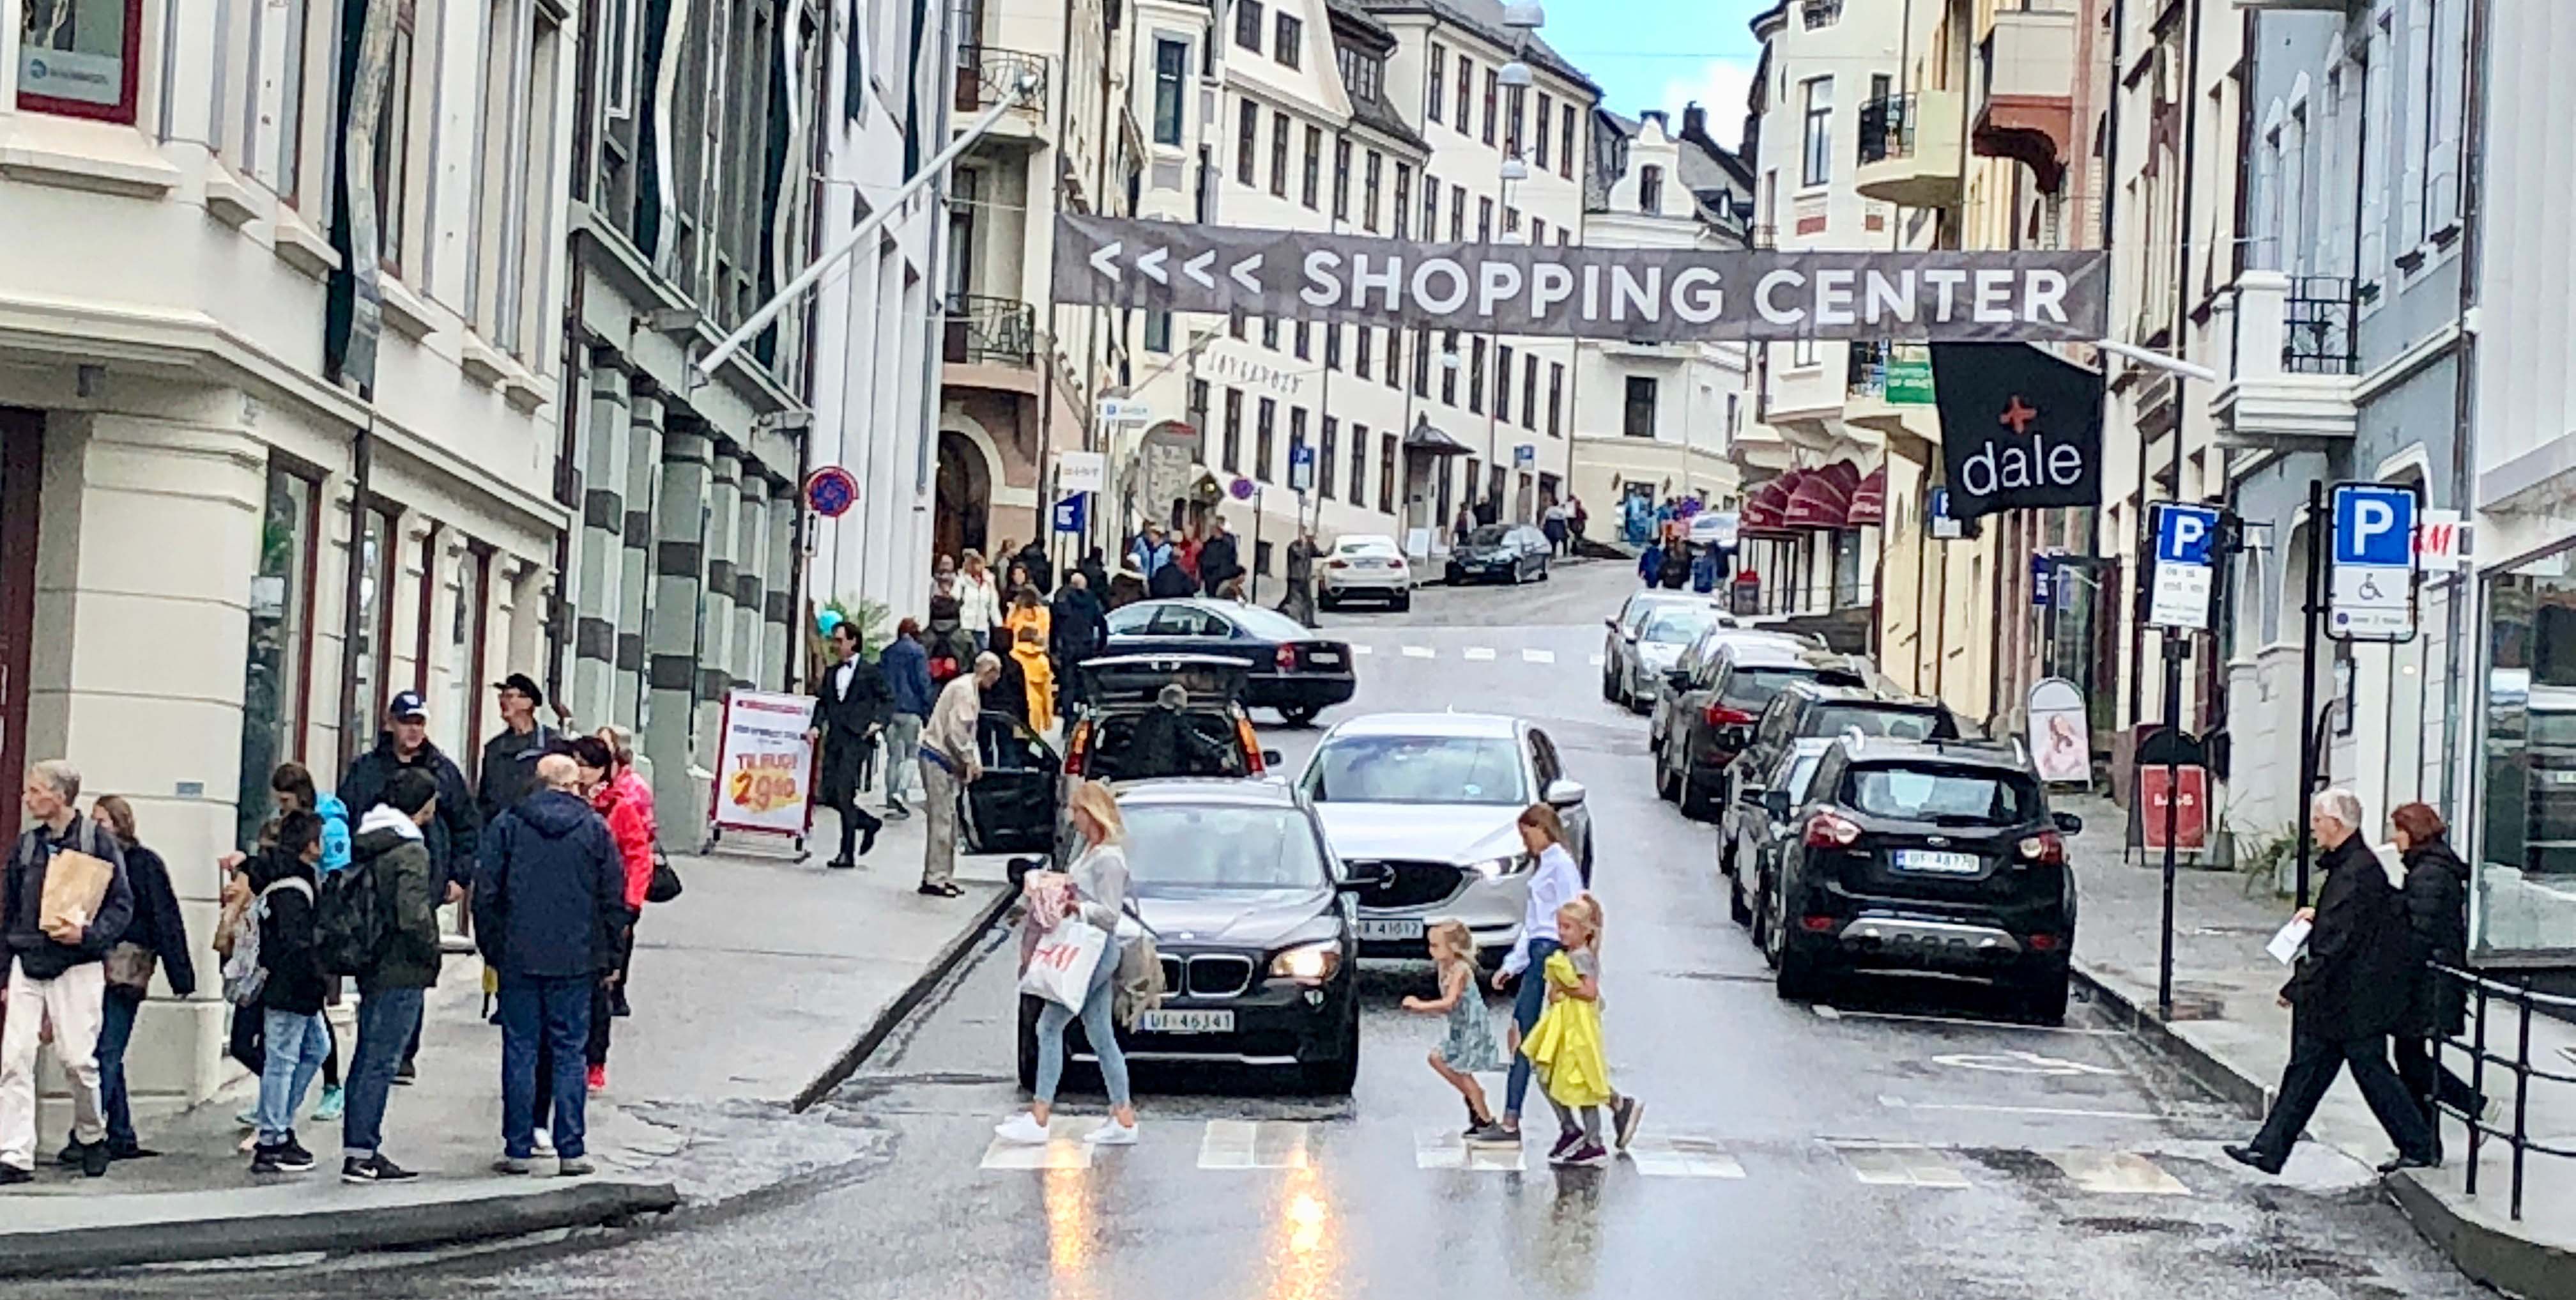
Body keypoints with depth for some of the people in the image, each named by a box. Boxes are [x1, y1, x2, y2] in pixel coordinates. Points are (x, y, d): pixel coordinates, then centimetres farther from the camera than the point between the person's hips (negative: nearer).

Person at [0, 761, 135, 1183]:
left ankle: (92, 1136, 23)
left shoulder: (98, 842, -4)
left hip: (77, 966, -4)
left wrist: (87, 934, -20)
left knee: (78, 1058, -3)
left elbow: (122, 906, -4)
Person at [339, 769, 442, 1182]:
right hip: (402, 972, -9)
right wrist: (431, 953, -8)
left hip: (373, 967, 9)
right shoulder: (410, 850, -15)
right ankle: (361, 1154, -5)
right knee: (381, 1063, -6)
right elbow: (414, 916, -23)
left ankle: (360, 1151, 18)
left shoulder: (364, 844, 11)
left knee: (368, 1060, 13)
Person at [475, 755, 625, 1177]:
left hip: (518, 959, 0)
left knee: (520, 1051, 5)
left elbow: (486, 893, -1)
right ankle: (571, 1150, 4)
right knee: (570, 1052, 5)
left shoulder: (508, 825, 0)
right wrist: (602, 952, 11)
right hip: (575, 962, 0)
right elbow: (615, 897, 2)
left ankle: (518, 1149, 5)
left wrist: (493, 950, 8)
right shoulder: (595, 828, 1)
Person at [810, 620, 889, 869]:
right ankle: (869, 823, 21)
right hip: (834, 738, 7)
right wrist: (816, 726, 2)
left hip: (857, 739, -7)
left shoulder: (869, 671, 1)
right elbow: (823, 702, 18)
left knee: (844, 794, -12)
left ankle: (848, 853, -3)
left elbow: (888, 698, 3)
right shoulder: (831, 672, 18)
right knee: (827, 795, 1)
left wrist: (878, 721, -10)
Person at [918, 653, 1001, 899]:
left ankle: (944, 877, 16)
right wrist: (970, 762, -11)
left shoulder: (972, 690, 15)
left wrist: (972, 762, 10)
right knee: (942, 819, -9)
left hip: (947, 761, 10)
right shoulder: (964, 690, -16)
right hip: (937, 759, -10)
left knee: (949, 819, 12)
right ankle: (934, 879, -7)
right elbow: (955, 732, -21)